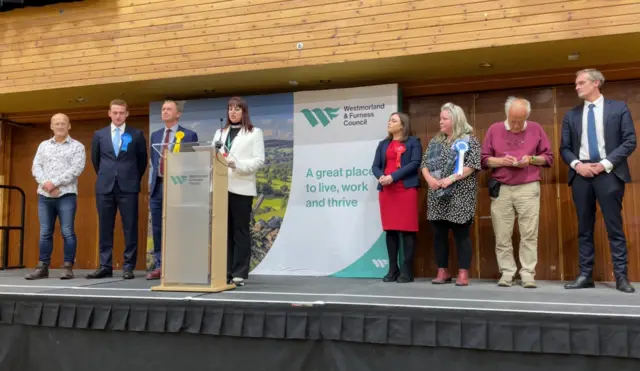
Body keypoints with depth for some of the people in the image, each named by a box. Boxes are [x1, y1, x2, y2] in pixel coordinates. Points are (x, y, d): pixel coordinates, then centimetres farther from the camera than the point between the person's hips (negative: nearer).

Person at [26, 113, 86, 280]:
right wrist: (46, 184, -10)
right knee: (45, 233, 5)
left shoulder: (77, 146, 3)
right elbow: (36, 167, 7)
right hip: (44, 195, 4)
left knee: (67, 232, -6)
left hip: (66, 195, -4)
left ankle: (68, 267, -1)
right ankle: (42, 267, 10)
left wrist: (54, 183, -14)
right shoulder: (43, 145, 16)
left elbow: (76, 169, -9)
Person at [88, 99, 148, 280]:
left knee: (130, 228, -1)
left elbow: (142, 160, 11)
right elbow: (95, 159, 20)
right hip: (105, 187, 2)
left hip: (128, 187, -2)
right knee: (105, 228, 5)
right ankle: (105, 266, 11)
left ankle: (129, 267, 4)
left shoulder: (136, 134, 3)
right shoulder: (99, 134, 9)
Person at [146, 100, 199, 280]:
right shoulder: (155, 135, 16)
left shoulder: (189, 135, -1)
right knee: (157, 229, 7)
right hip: (157, 186, 6)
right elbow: (153, 162, 19)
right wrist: (151, 183, 10)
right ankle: (160, 266, 16)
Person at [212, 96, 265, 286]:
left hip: (241, 188, -4)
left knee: (240, 231, -1)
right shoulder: (220, 133, 20)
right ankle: (224, 271, 9)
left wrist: (237, 164, -17)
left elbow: (259, 160, -4)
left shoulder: (254, 133, 7)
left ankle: (239, 274, 2)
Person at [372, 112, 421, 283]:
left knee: (407, 229, -5)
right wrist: (380, 177, -10)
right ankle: (393, 270, 10)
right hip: (386, 190, 5)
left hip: (406, 189, -4)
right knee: (390, 229, 4)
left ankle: (407, 271, -1)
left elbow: (415, 163, -8)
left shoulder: (413, 142, 5)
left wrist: (393, 176, -16)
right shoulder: (383, 144, 19)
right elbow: (375, 166, 12)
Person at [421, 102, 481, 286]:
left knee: (461, 233, -3)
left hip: (460, 195, -5)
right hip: (437, 195, 5)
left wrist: (451, 178, -19)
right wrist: (429, 179, -8)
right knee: (438, 233, 6)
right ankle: (442, 272, 15)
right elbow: (424, 163, 11)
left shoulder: (469, 140, 0)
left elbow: (472, 165, -11)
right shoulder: (435, 141, 14)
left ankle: (463, 274, 4)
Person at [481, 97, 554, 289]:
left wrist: (531, 159, -9)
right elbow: (484, 159, 7)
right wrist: (501, 161, -11)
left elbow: (549, 157, 10)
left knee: (529, 234, -2)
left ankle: (528, 274, 4)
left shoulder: (536, 129, 7)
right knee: (502, 235, 1)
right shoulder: (494, 129, 7)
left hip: (528, 188, 0)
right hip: (500, 189, 1)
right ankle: (506, 273, 9)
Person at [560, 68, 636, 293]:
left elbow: (629, 141, -2)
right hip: (581, 174, 3)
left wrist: (605, 163, -12)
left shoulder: (618, 108, 4)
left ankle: (621, 276, 4)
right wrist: (576, 164, -9)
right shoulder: (571, 115, 12)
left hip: (608, 173, -3)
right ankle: (585, 275, 10)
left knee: (614, 226, -2)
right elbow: (564, 148, 10)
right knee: (584, 228, 5)